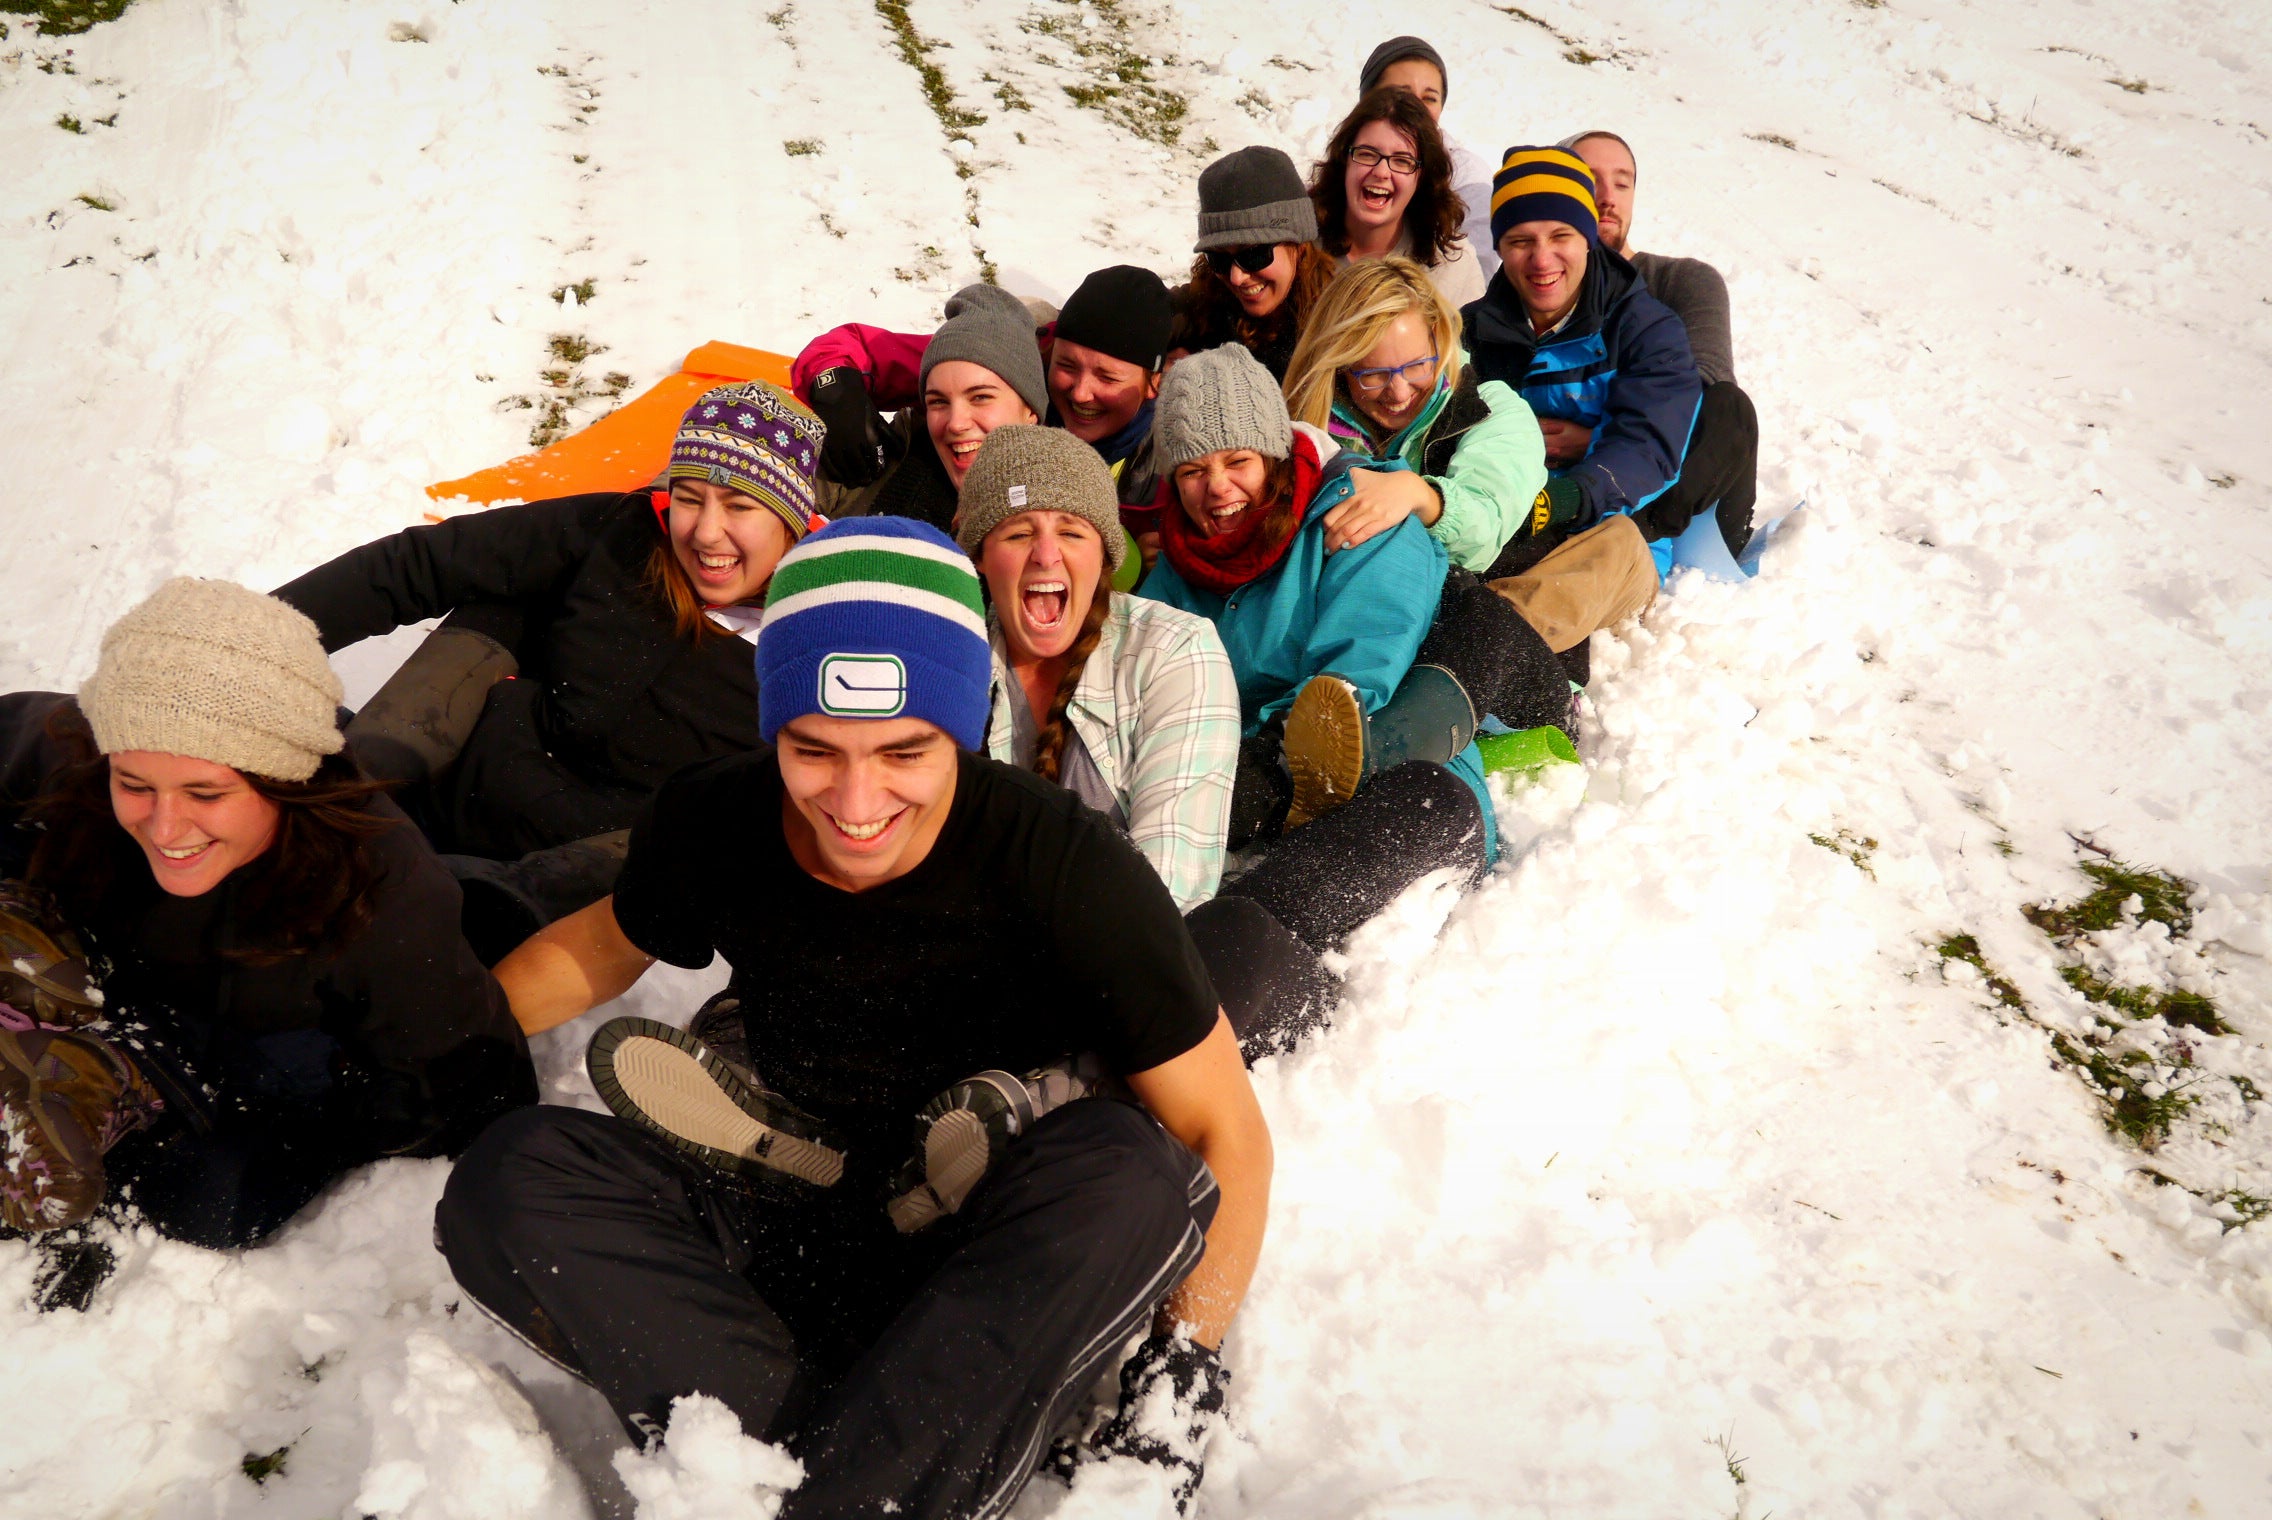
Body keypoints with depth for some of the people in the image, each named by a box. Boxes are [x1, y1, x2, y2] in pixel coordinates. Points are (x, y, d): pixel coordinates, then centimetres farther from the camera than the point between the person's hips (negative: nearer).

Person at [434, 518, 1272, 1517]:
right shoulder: (711, 825, -9)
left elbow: (1225, 1132, -15)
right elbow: (603, 947, 14)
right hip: (796, 1232, 4)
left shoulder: (1065, 867, -20)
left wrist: (1186, 1370, -24)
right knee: (515, 1175, -18)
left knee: (1128, 1169, -34)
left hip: (998, 1276, -3)